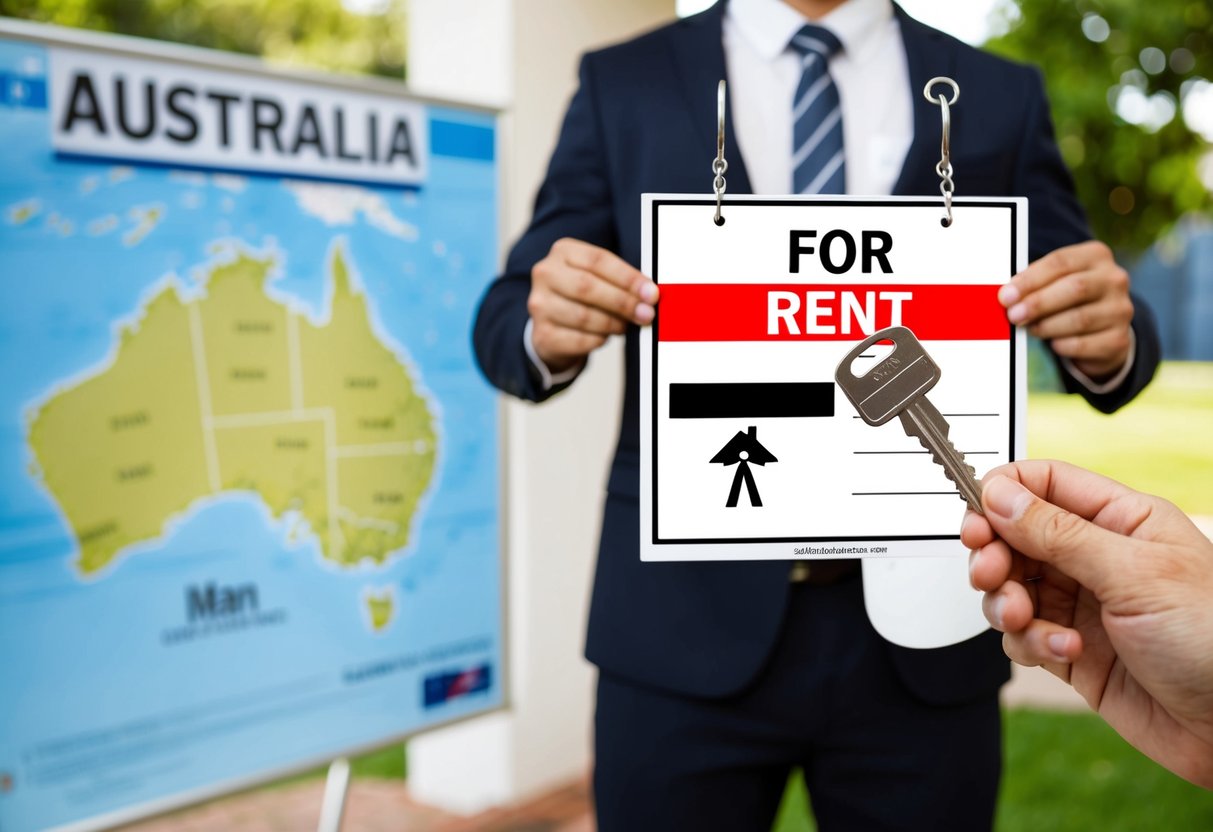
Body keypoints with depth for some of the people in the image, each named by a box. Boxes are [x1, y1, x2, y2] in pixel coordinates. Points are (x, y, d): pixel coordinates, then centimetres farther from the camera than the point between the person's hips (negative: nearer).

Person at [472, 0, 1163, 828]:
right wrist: (548, 328, -21)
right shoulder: (623, 85, 4)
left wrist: (1110, 337, -18)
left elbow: (1097, 327, 5)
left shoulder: (1001, 97, 7)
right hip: (685, 627, -1)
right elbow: (507, 320, 2)